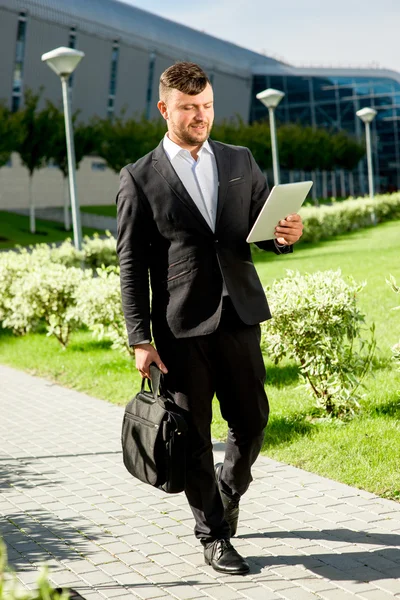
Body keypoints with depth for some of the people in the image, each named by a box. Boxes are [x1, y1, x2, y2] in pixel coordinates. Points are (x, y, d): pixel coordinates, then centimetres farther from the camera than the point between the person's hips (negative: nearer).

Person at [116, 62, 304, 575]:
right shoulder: (139, 179, 0)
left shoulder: (241, 162, 11)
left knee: (252, 421, 9)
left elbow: (264, 233, 15)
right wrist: (140, 340, -7)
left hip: (239, 316, 3)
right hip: (181, 328, -3)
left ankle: (227, 493, 38)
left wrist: (286, 235, -10)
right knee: (193, 438, 5)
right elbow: (130, 266, -2)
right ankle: (213, 536, 21)